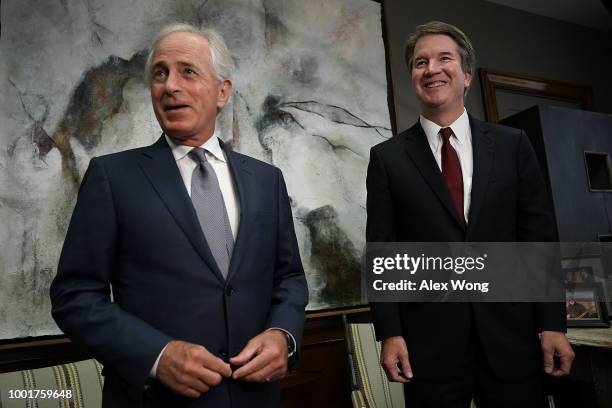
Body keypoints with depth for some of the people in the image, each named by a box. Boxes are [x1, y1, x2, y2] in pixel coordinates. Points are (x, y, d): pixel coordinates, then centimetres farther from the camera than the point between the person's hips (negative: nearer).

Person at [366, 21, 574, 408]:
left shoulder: (513, 145, 5)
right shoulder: (387, 157, 0)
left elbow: (539, 237, 4)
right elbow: (382, 251, -2)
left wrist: (553, 323, 1)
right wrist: (390, 332, -7)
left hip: (511, 336, 2)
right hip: (429, 343, -1)